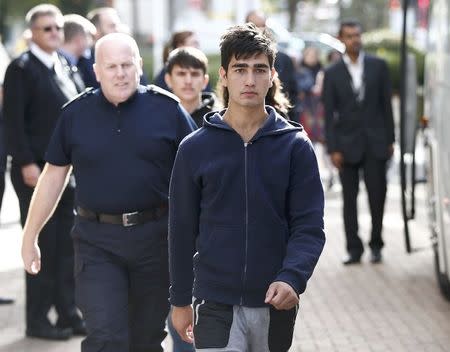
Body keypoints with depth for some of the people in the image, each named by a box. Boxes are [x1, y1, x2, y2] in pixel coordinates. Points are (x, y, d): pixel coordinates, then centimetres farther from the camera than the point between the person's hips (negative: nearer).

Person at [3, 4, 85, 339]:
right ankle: (38, 320, 8)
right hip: (37, 172, -6)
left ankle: (68, 313, 17)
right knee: (42, 246, -1)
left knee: (68, 245, 9)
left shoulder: (67, 65, 14)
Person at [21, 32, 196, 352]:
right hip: (97, 241, 0)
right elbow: (53, 177, 9)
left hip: (156, 236, 0)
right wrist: (30, 237, 10)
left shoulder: (167, 109, -1)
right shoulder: (75, 114, 3)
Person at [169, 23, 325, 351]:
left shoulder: (295, 146, 0)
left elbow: (309, 225, -4)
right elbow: (183, 229, 6)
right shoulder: (195, 148, 1)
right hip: (216, 305, -1)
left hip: (275, 304, 1)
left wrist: (292, 278, -21)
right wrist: (180, 300, 7)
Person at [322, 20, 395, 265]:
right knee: (349, 198, 2)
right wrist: (333, 149, -6)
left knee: (377, 195, -1)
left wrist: (390, 140, 3)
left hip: (375, 143, 0)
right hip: (347, 144, 0)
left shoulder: (378, 66, 4)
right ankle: (354, 249, 8)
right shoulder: (332, 74, 2)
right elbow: (328, 114, 0)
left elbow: (386, 104, 6)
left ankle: (376, 245, 14)